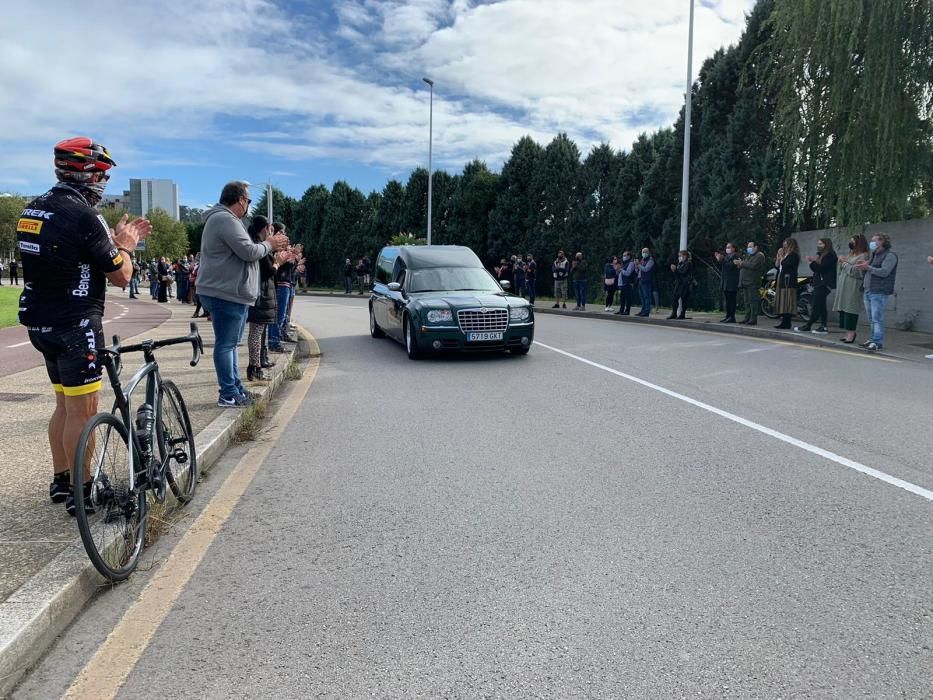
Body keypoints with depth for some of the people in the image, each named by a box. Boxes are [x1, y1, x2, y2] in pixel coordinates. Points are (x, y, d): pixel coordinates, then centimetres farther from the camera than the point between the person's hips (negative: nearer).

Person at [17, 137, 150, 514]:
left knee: (65, 405, 19)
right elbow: (121, 276, -12)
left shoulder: (33, 209, 10)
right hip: (75, 326, -9)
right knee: (83, 411, -1)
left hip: (41, 323, 9)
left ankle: (60, 482, 28)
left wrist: (114, 239, 18)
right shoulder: (83, 216, -18)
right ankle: (80, 494, 7)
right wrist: (124, 246, 6)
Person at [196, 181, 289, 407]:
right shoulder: (226, 219, -15)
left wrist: (271, 244, 15)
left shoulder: (225, 219, 21)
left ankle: (236, 389, 24)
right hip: (226, 294, -11)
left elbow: (242, 252, 22)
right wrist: (268, 245, -3)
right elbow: (249, 252, -20)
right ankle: (229, 395, -3)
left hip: (229, 293, 11)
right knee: (226, 344, -7)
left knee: (230, 344, 15)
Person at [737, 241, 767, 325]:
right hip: (745, 282, 9)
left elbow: (753, 266, -20)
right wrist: (739, 264, 3)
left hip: (752, 283, -9)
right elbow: (745, 265, 24)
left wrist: (742, 263, -13)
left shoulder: (759, 256, -6)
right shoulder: (748, 256, 24)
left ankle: (753, 319, -10)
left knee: (753, 301, -10)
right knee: (747, 301, 10)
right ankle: (747, 318, 14)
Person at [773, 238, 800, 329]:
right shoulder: (786, 255, 20)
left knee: (787, 303, -10)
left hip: (788, 281, -10)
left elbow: (785, 265, -18)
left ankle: (787, 323, -10)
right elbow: (777, 266, 18)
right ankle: (784, 322, 12)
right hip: (782, 280, 10)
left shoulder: (793, 255, -7)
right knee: (783, 302, 9)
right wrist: (778, 257, 8)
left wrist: (781, 257, -5)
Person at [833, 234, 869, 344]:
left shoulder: (863, 256, -6)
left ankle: (851, 333, -8)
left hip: (853, 287, -8)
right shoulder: (851, 254, 20)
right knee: (843, 309, 6)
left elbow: (857, 271, -17)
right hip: (844, 286, 8)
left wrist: (844, 263, -10)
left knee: (850, 310, -10)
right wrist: (841, 262, 5)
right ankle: (848, 333, 10)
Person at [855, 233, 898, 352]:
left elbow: (884, 272, -18)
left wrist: (868, 267, -19)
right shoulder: (874, 255, 22)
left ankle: (878, 342, -12)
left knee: (877, 318, -12)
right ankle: (873, 339, 17)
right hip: (868, 291, 9)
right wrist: (862, 267, 4)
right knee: (871, 319, 11)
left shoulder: (890, 255, -6)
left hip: (879, 292, -9)